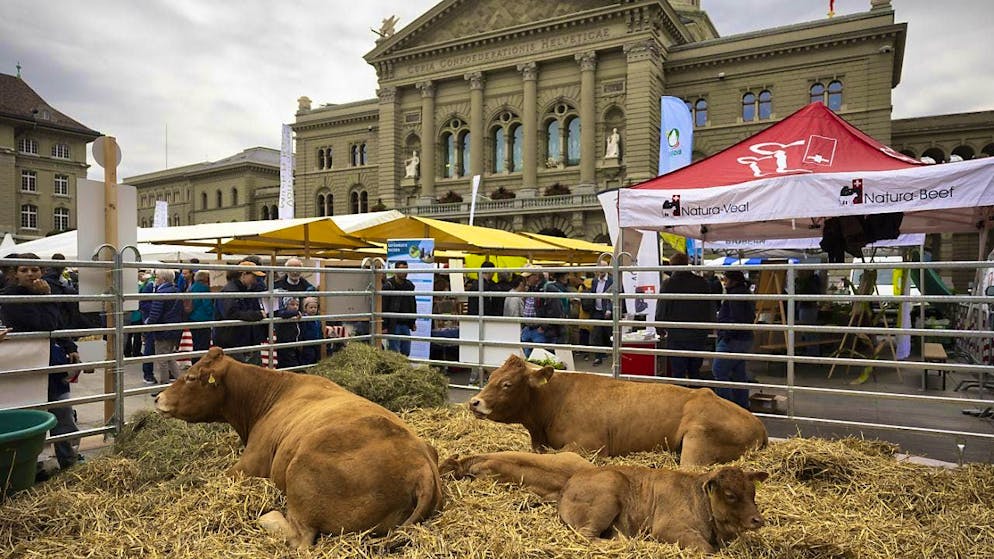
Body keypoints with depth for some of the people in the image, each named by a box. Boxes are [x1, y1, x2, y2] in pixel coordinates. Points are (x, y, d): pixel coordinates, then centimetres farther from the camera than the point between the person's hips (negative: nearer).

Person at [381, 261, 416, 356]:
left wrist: (413, 322, 17)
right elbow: (383, 307, -12)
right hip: (393, 324, -6)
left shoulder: (409, 285, 11)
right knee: (395, 352, -6)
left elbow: (413, 305, 20)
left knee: (406, 352, 8)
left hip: (405, 324, 6)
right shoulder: (388, 286, -9)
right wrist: (384, 326, -16)